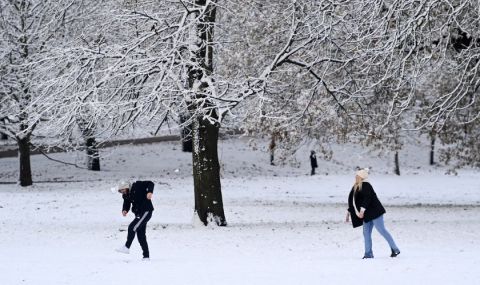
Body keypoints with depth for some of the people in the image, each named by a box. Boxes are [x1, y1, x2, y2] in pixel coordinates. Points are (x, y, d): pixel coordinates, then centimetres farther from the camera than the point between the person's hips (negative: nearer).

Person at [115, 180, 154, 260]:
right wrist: (124, 211, -15)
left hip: (146, 211, -9)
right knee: (141, 235, 7)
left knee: (132, 228, -19)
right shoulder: (126, 196, 9)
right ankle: (146, 256, 11)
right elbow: (126, 205, 9)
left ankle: (127, 247, -15)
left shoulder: (137, 186, -11)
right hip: (139, 214, 9)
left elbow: (150, 183, -12)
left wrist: (150, 192, -31)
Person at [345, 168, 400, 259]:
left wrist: (362, 209, -35)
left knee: (381, 230, -9)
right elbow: (352, 201, 22)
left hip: (375, 212, -9)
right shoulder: (356, 187, 14)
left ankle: (395, 249, -3)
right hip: (367, 214, 9)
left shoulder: (365, 185, -14)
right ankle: (368, 253, 8)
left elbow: (367, 198, -27)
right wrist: (349, 213, 24)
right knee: (366, 232, 5)